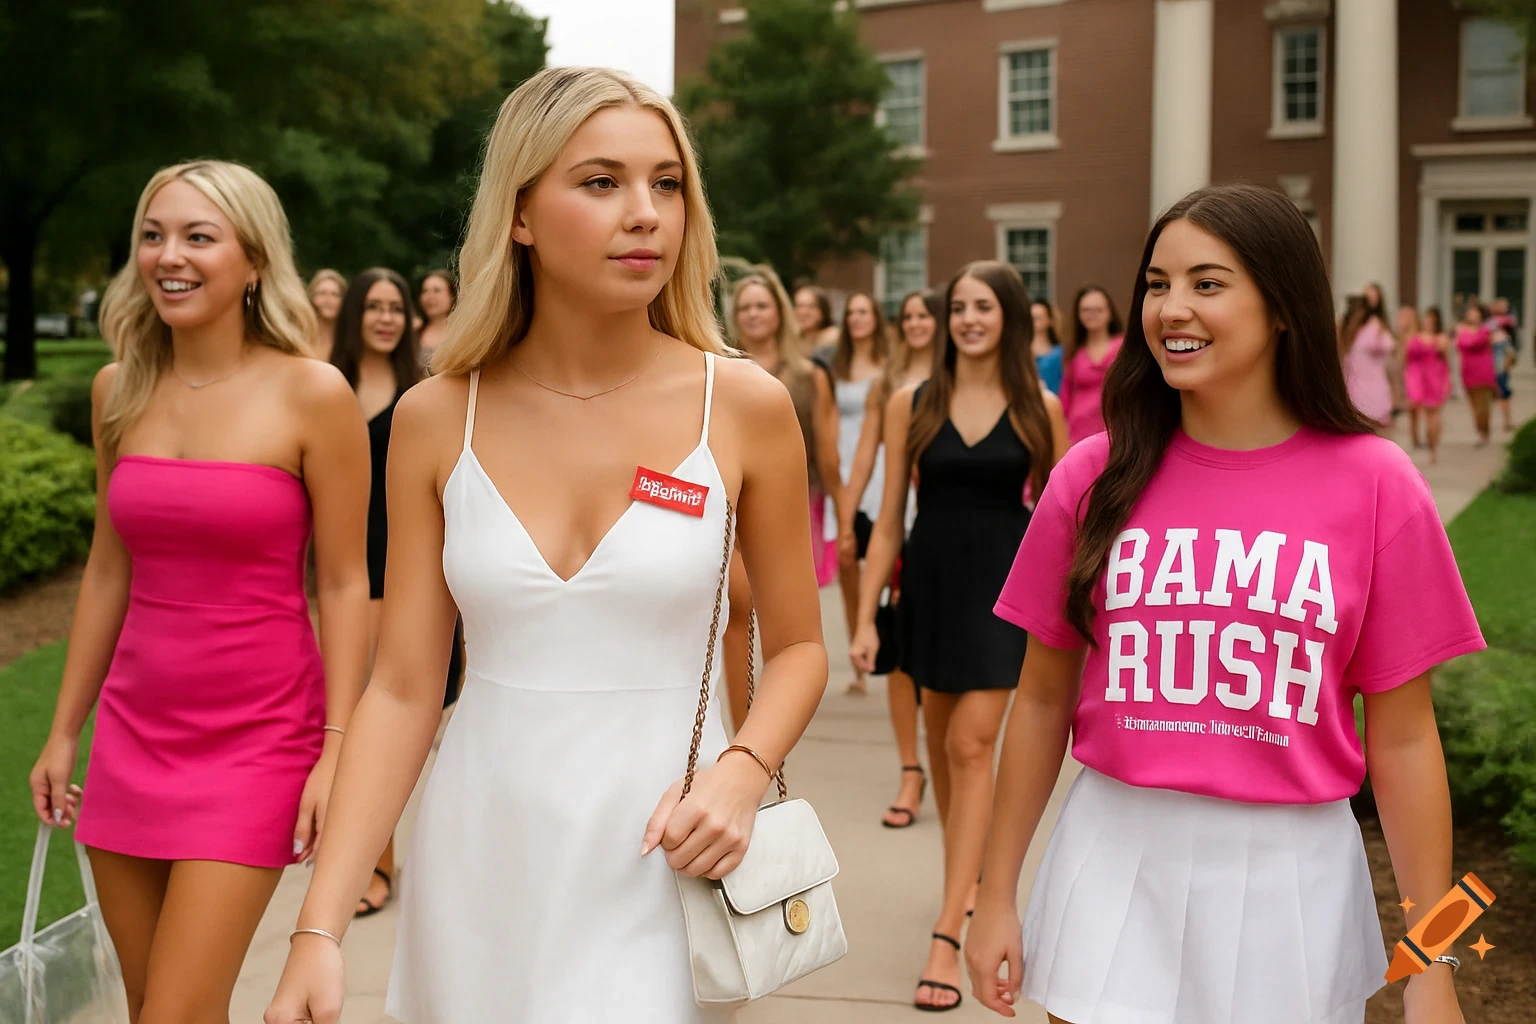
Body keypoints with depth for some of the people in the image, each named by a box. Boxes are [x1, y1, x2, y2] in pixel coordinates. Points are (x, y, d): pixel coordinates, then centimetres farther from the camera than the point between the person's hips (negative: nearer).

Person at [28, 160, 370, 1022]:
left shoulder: (312, 394, -10)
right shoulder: (120, 390, 5)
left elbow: (346, 586, -8)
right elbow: (109, 570, 13)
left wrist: (337, 751, -12)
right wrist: (65, 731, 14)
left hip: (255, 733, -5)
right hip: (136, 725, 5)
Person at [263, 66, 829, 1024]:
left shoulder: (745, 406, -6)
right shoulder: (436, 418, -4)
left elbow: (797, 645, 5)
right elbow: (403, 690, -2)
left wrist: (741, 772, -14)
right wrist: (321, 928, -8)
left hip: (654, 865, -1)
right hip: (479, 866, 2)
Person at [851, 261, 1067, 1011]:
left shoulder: (1039, 410, -2)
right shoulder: (911, 405, 0)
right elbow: (889, 519, 2)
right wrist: (865, 617, -1)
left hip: (1004, 583, -3)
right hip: (931, 580, 3)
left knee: (971, 746, -10)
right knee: (940, 737, 16)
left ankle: (946, 935, -10)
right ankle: (965, 874, 39)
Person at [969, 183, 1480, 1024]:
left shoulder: (1375, 486, -6)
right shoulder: (1095, 477, -2)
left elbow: (1401, 738, -2)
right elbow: (1042, 700, 5)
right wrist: (996, 896, 8)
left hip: (1288, 878, -1)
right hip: (1118, 861, 1)